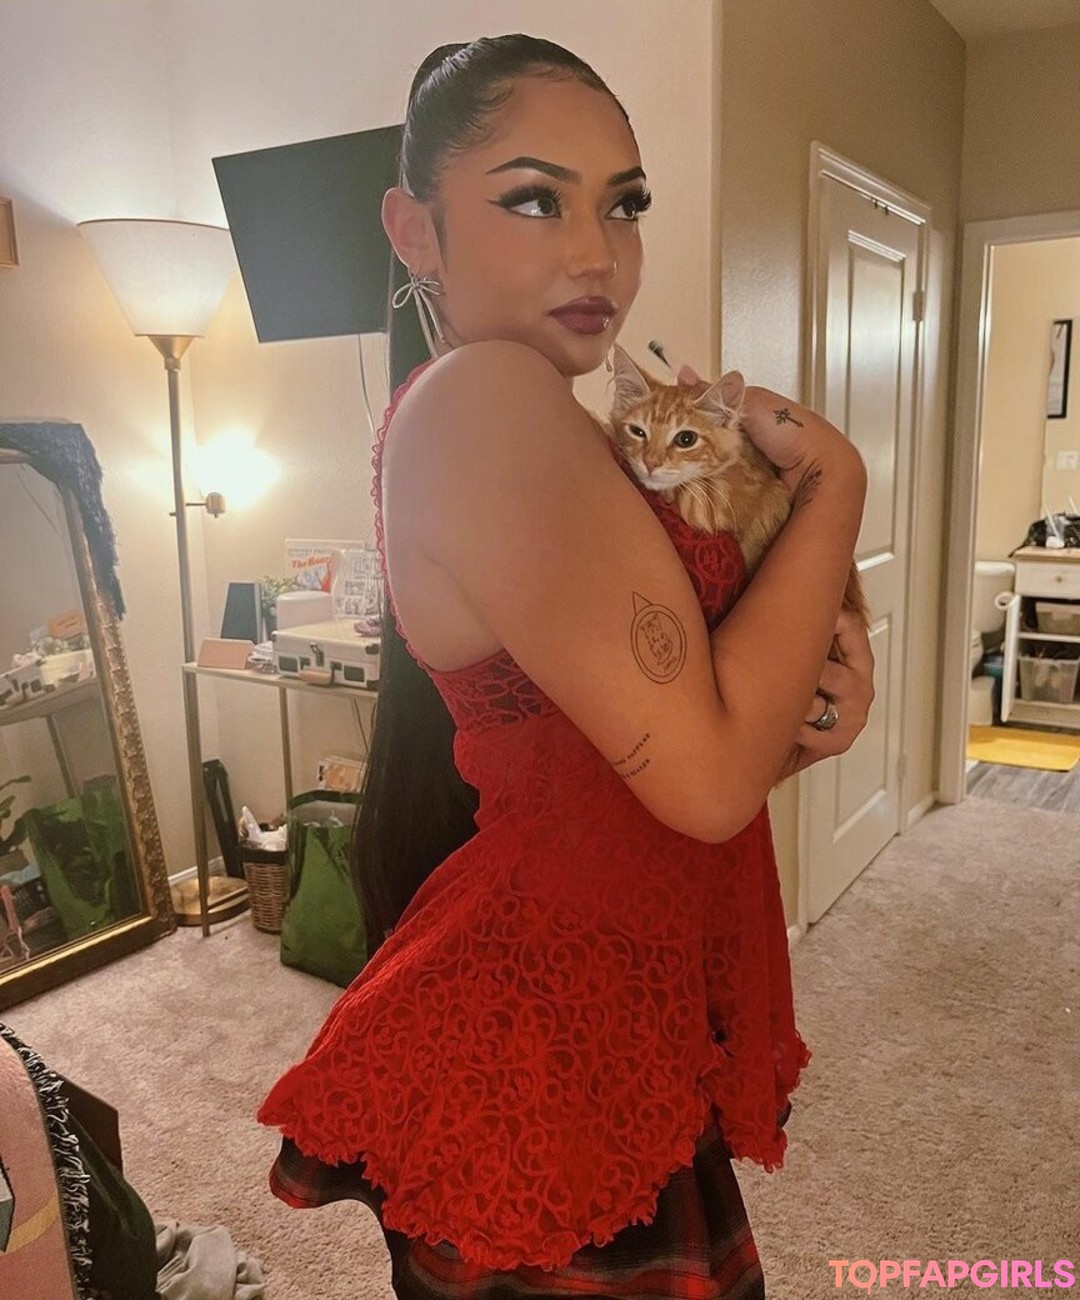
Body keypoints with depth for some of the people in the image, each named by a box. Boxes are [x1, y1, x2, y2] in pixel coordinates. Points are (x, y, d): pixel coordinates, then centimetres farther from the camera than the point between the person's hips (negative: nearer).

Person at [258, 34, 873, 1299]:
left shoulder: (558, 431, 9)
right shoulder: (482, 394, -20)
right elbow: (706, 778, -25)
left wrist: (809, 706, -8)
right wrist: (834, 478, -14)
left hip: (630, 1008, 9)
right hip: (553, 1027, -9)